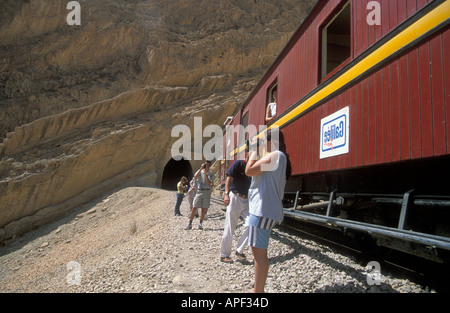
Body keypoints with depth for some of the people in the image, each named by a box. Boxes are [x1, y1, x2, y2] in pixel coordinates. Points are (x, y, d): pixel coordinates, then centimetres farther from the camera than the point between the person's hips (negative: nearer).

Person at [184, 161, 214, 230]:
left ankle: (200, 223, 18)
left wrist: (206, 173, -17)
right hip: (199, 191, 0)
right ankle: (190, 224, 5)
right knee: (194, 208, -3)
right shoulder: (200, 171, 6)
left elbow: (208, 183, -12)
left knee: (204, 209, 1)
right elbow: (195, 177, -16)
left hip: (207, 192, 0)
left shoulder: (211, 174, 3)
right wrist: (201, 168, -21)